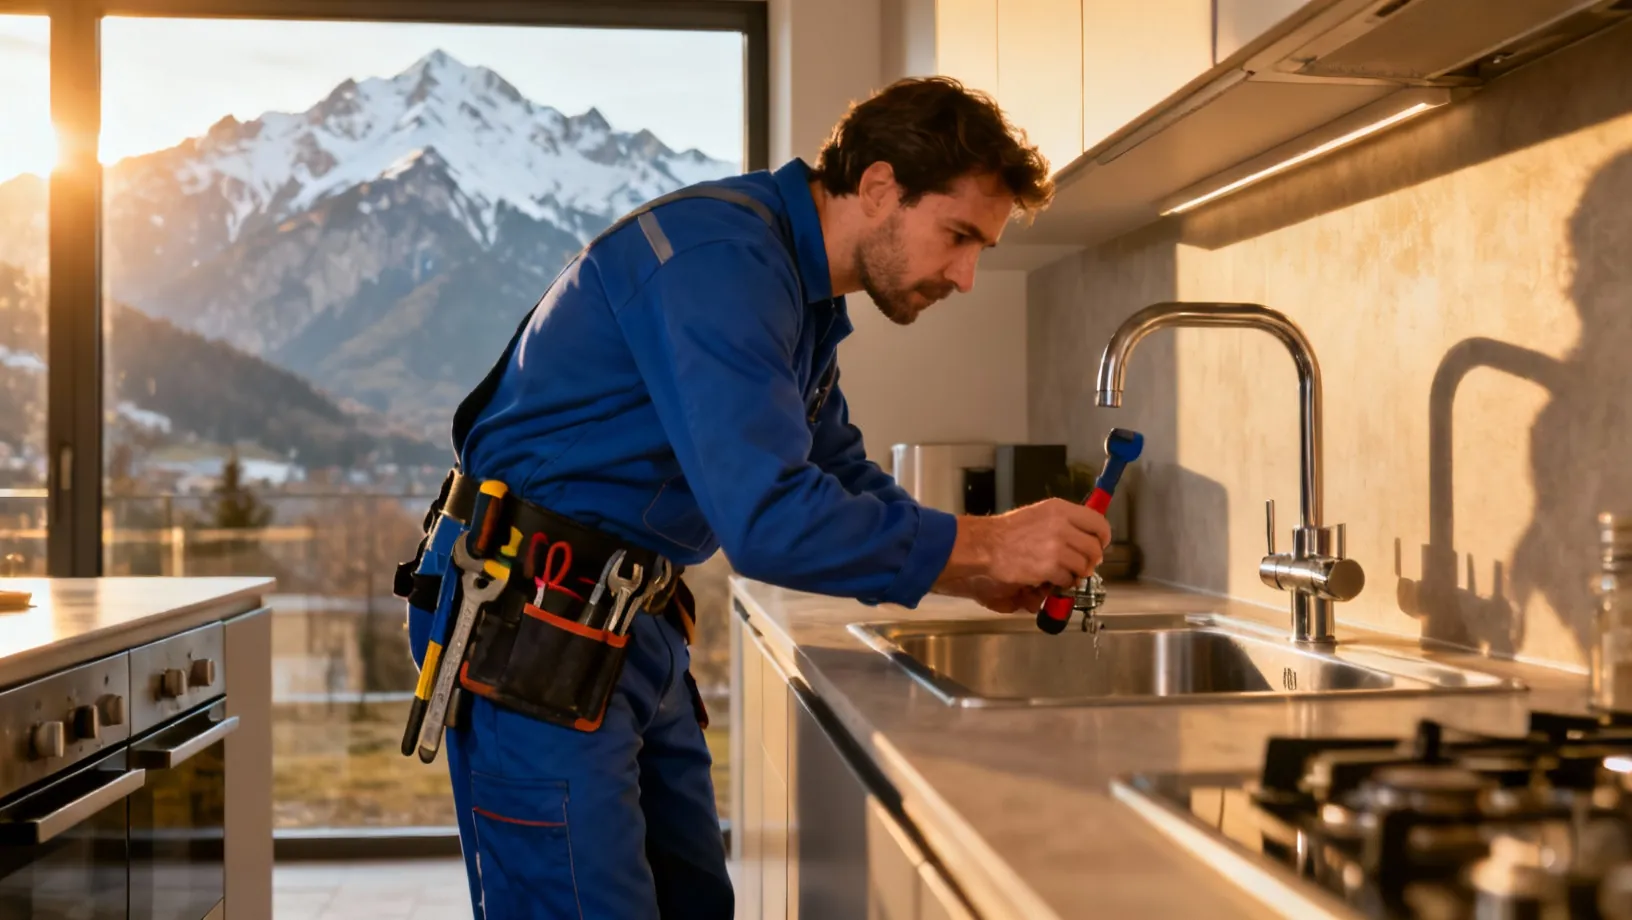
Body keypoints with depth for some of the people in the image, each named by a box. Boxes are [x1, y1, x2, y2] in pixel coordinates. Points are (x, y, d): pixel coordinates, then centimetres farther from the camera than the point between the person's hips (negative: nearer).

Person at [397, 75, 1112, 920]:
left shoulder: (804, 293, 12)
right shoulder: (723, 257, -21)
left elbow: (841, 480, 19)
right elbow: (769, 519, -29)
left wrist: (983, 569, 4)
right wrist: (983, 545, -19)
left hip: (639, 626, 10)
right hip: (532, 622, -10)